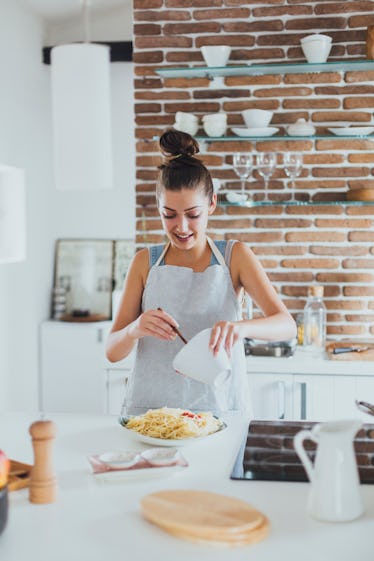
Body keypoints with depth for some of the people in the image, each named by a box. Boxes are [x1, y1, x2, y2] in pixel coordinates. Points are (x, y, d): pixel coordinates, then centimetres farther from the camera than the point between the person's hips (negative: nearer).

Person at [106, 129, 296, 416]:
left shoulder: (235, 256, 4)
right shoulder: (145, 262, 6)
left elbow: (287, 325, -7)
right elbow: (113, 351, 4)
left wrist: (241, 326, -27)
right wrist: (135, 329, -18)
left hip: (219, 408, -1)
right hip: (151, 409, 1)